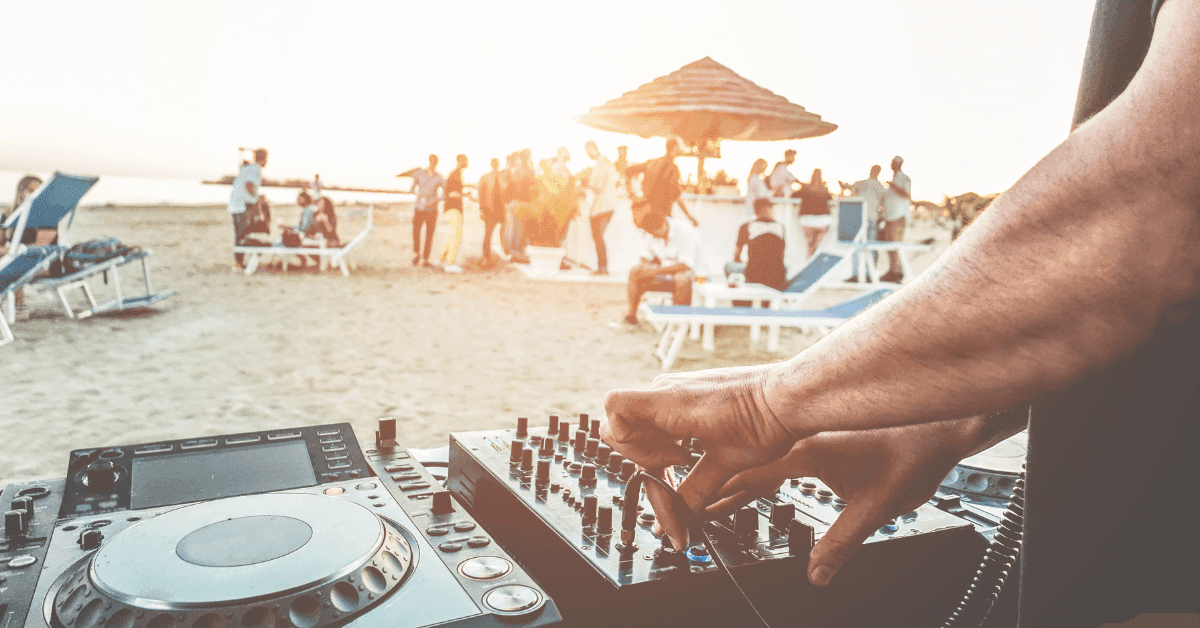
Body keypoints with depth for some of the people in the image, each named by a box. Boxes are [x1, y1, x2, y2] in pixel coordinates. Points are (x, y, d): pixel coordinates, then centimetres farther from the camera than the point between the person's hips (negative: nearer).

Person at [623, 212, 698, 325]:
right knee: (634, 272, -16)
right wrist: (645, 264, -14)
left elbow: (686, 264, -26)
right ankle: (631, 315, -13)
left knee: (682, 279, -41)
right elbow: (647, 253, 12)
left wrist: (657, 270, -30)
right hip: (662, 269, 6)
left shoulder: (685, 231, -21)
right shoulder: (654, 231, -2)